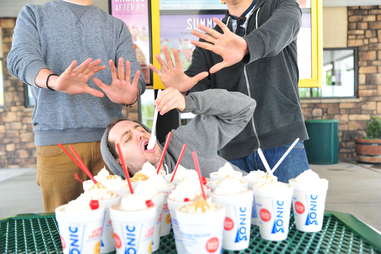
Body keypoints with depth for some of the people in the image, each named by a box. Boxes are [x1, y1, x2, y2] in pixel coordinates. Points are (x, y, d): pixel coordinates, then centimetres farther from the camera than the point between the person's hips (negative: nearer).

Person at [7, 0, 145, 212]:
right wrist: (54, 81, -26)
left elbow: (134, 73, 4)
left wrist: (130, 94, -20)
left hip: (111, 135, 1)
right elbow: (20, 57, -4)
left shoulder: (117, 26, 18)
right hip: (57, 137, -1)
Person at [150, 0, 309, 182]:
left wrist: (248, 46, -39)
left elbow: (283, 25, -17)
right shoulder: (209, 41, 14)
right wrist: (182, 89, -24)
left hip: (282, 141, -2)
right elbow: (198, 88, 1)